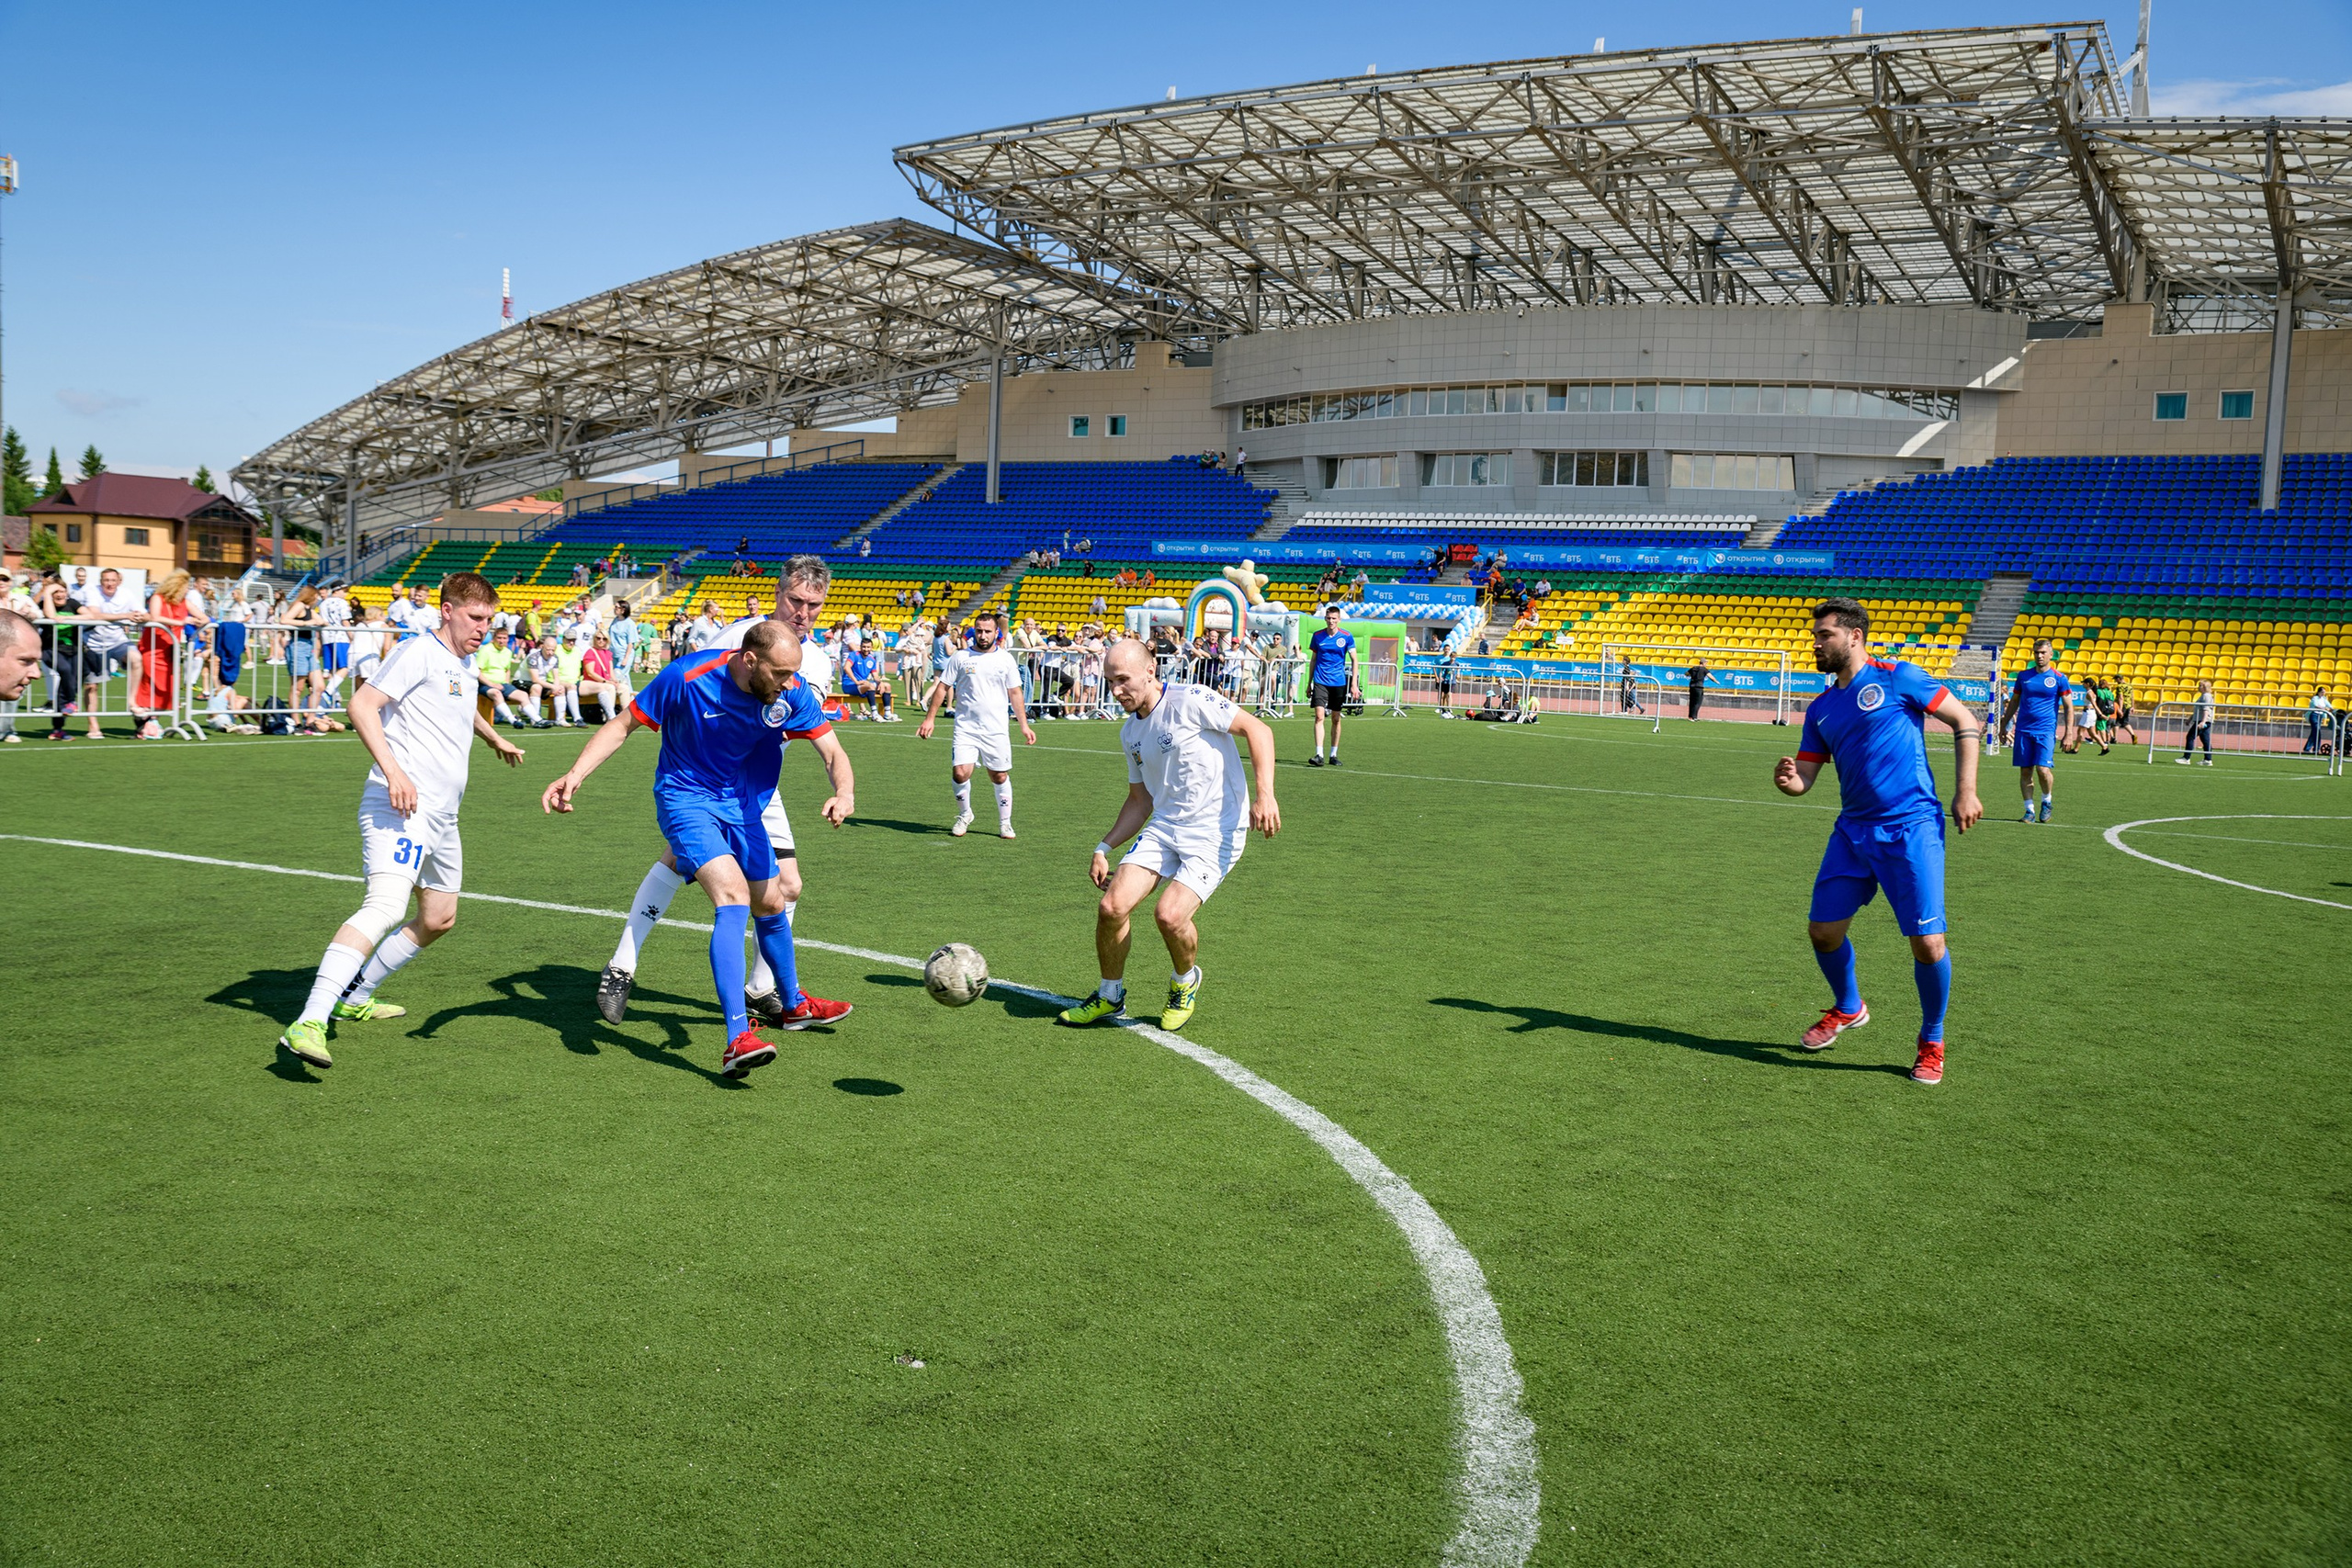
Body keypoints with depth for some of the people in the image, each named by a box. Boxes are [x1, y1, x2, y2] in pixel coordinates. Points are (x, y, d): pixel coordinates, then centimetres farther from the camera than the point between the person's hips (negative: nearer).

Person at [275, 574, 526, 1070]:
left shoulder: (464, 667, 21)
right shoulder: (419, 652, -8)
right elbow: (361, 704, -18)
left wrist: (495, 738, 60)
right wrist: (392, 769, -28)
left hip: (441, 816, 10)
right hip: (399, 806, -10)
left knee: (439, 919, 19)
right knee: (386, 905, -28)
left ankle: (356, 998, 35)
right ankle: (309, 1023, -35)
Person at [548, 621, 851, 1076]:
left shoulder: (791, 691, -15)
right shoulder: (686, 678, -25)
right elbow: (623, 725, -14)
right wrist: (575, 774, -26)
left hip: (741, 805, 6)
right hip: (685, 799, -6)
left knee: (770, 905, 17)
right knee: (733, 895, -26)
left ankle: (794, 1005, 44)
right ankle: (737, 1040, -31)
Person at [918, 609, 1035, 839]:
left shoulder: (1005, 659, 5)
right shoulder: (960, 657, 2)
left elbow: (1015, 693, 11)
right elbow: (942, 687, 6)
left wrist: (1024, 725, 8)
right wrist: (930, 718, 0)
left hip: (996, 731, 1)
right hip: (965, 728, -1)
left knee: (1000, 777, 4)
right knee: (960, 773, -13)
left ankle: (1005, 823, 21)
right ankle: (964, 814, 13)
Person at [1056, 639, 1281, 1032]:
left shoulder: (1191, 701, -12)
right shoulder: (1130, 733, 12)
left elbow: (1257, 729, -12)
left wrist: (1265, 795, -22)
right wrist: (1104, 848, 14)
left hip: (1216, 832, -6)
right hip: (1163, 828, 7)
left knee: (1170, 915, -22)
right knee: (1111, 907, -9)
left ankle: (1185, 983, 12)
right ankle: (1110, 996, 16)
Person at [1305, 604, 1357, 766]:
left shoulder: (1346, 637, -1)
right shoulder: (1317, 635, 3)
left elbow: (1354, 660, 2)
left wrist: (1354, 683, -6)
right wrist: (1309, 683, 12)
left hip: (1338, 683, 0)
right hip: (1320, 682, 0)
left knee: (1336, 719, 7)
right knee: (1319, 716, -12)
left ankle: (1334, 755, 18)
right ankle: (1319, 755, -16)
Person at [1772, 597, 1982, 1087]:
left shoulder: (1898, 678, -4)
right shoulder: (1820, 709, 13)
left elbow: (1966, 721, -1)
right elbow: (1804, 777, 12)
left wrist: (1965, 791, -8)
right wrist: (1787, 779, -13)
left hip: (1912, 828, -6)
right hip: (1853, 831, 6)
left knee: (1927, 942, -11)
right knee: (1823, 929, 4)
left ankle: (1932, 1041, 12)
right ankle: (1848, 1008, 33)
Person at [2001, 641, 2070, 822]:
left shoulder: (2059, 678, 0)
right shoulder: (2023, 676, 9)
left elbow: (2068, 706, 1)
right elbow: (2014, 702, 18)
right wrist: (2004, 726, 15)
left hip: (2046, 731, -3)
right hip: (2023, 730, 3)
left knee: (2043, 769, -14)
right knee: (2025, 771, 1)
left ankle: (2047, 801, 13)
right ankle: (2030, 810, 8)